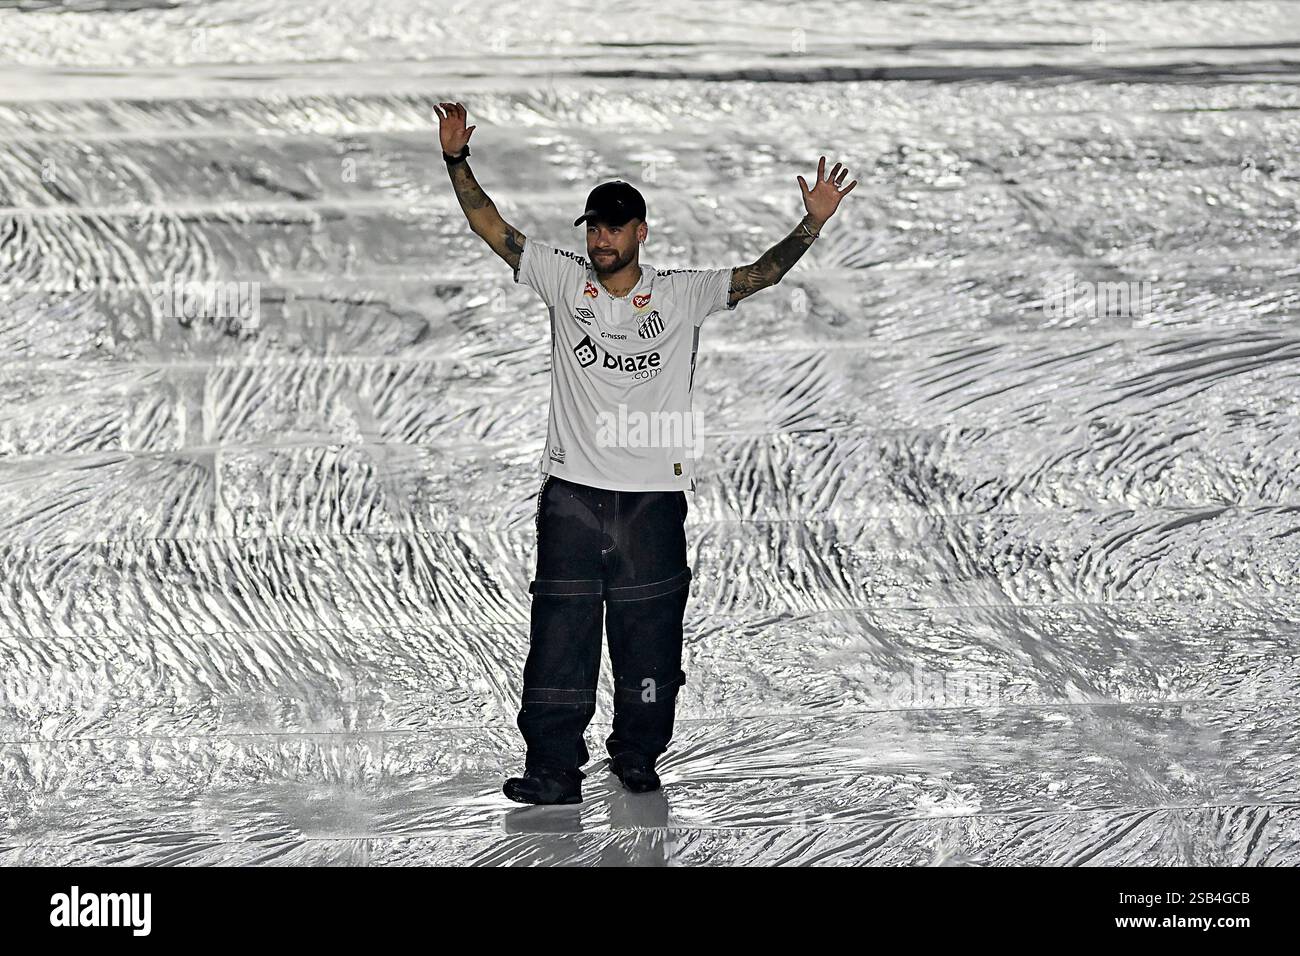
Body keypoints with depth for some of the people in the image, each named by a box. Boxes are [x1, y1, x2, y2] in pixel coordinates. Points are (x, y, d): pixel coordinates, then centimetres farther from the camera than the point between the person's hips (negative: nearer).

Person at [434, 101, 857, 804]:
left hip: (653, 494, 0)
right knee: (559, 635, -3)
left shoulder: (681, 295, 4)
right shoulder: (563, 281, 6)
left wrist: (812, 224, -16)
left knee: (649, 636, 6)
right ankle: (555, 768, 1)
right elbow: (491, 226, 4)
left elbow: (759, 275, -4)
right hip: (571, 491, 0)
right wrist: (456, 158, -6)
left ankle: (637, 756, 23)